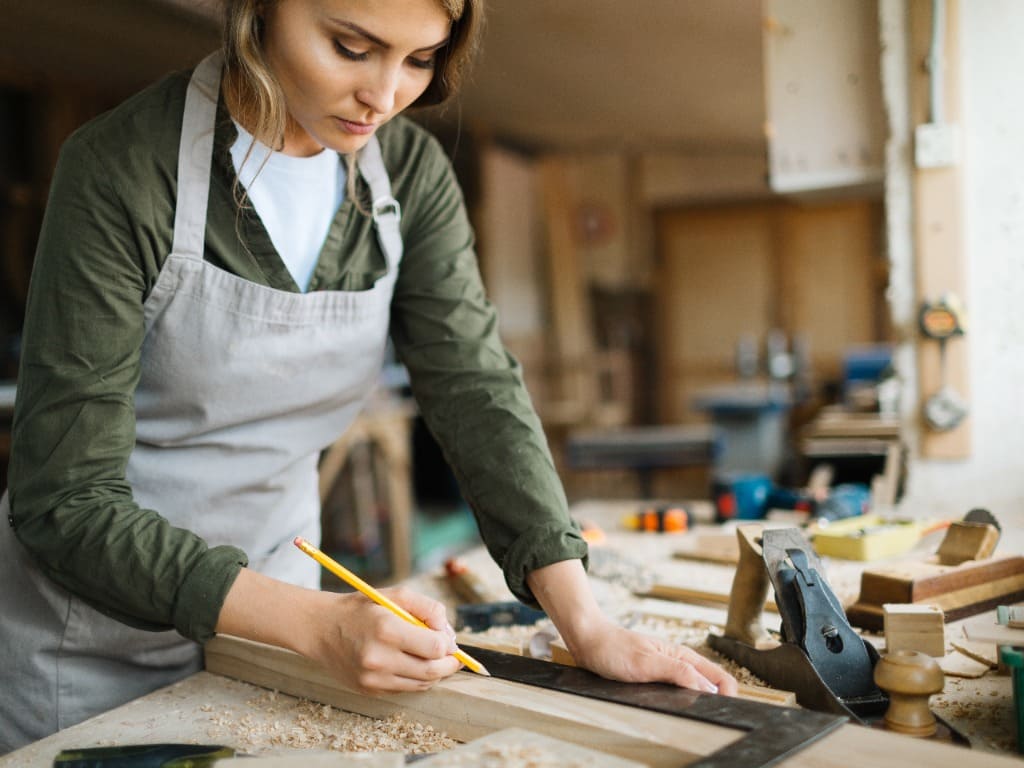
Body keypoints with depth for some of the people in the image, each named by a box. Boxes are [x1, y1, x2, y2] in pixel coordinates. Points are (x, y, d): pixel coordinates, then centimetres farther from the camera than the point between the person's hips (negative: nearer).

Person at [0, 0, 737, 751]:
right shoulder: (122, 167, -23)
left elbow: (479, 390, -12)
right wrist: (318, 623, -34)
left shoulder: (412, 172, -8)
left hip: (270, 606, 4)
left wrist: (587, 623, -23)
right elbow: (69, 501, -23)